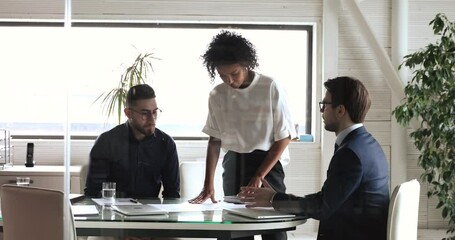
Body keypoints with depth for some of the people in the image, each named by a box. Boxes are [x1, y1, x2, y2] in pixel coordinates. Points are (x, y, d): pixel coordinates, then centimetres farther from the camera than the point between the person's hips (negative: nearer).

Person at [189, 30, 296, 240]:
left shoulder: (270, 88, -11)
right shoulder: (217, 95, 2)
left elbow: (283, 138, -8)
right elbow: (215, 140, 9)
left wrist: (258, 177, -13)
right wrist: (208, 184, 0)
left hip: (266, 162, -4)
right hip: (233, 164, 4)